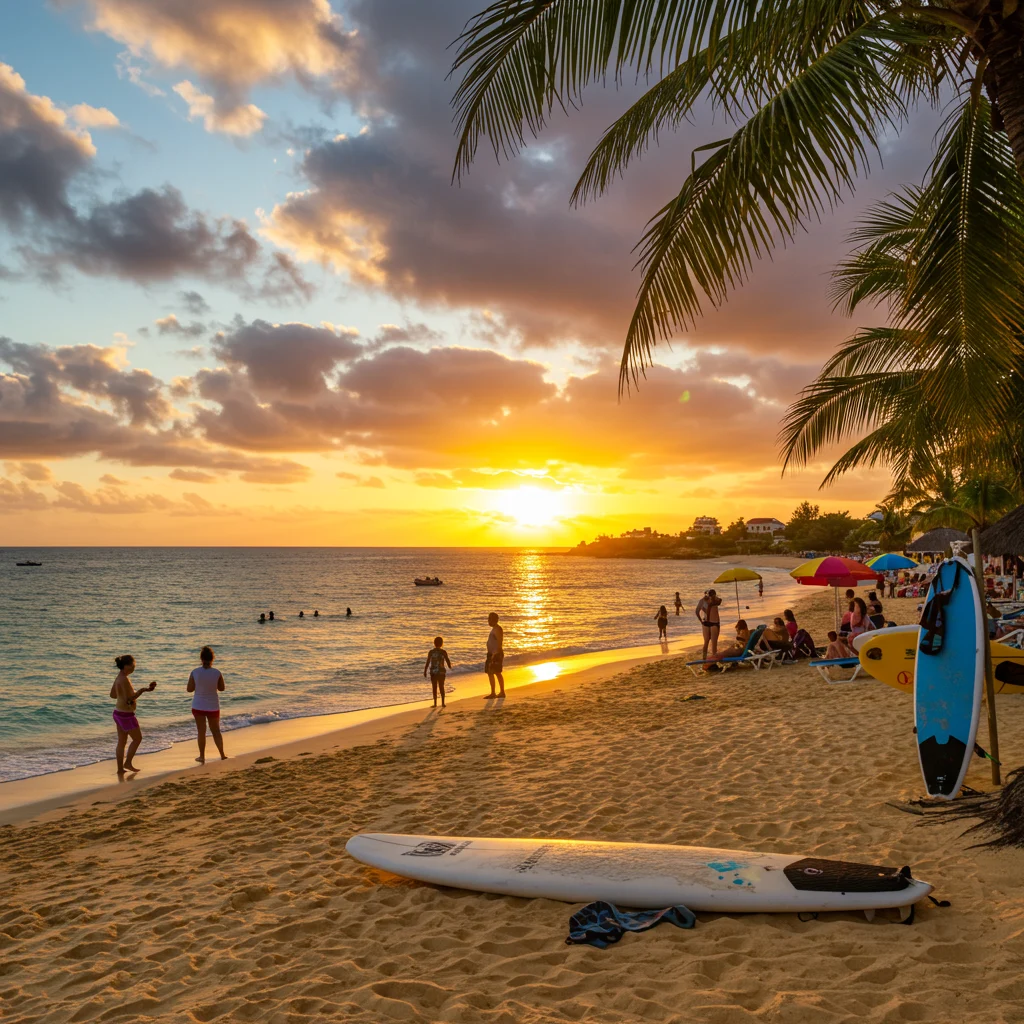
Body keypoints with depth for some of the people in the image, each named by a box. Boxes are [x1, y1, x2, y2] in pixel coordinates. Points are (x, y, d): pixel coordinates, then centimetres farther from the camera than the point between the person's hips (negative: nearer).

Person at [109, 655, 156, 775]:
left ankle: (120, 768, 17)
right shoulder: (124, 679, -22)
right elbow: (129, 699, -24)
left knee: (122, 742, 13)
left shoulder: (119, 677, 8)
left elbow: (112, 694, 18)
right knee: (137, 738, 6)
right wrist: (143, 690, -22)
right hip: (126, 714, -9)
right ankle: (128, 762, 10)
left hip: (118, 712, 9)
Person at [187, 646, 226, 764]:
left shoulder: (194, 673, -14)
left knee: (201, 731, 11)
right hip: (213, 706, 0)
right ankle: (222, 755, 22)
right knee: (216, 731, 16)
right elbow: (221, 688, -2)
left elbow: (189, 689, -5)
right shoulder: (217, 673, -14)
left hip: (198, 706, 0)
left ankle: (202, 756, 17)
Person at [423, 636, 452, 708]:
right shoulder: (443, 652, -7)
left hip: (433, 672, 0)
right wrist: (450, 667, 19)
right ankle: (443, 703, 11)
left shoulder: (431, 652, -6)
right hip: (441, 672, 0)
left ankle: (435, 703, 7)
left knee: (434, 688, 8)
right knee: (441, 687, 12)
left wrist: (425, 671, 2)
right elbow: (448, 661, -2)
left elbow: (427, 662, -7)